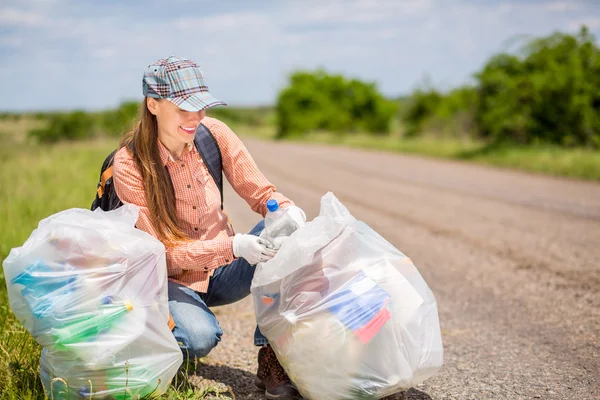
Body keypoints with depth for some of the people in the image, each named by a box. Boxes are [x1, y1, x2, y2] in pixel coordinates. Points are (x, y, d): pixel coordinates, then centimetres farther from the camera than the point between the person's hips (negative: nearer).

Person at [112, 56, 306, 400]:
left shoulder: (213, 133, -10)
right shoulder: (130, 165, -20)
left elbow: (262, 193, -5)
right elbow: (163, 254, -21)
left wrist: (288, 210, -30)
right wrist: (233, 247, -37)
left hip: (223, 270, 4)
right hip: (175, 280, -4)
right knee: (201, 337, -35)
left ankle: (273, 360, -20)